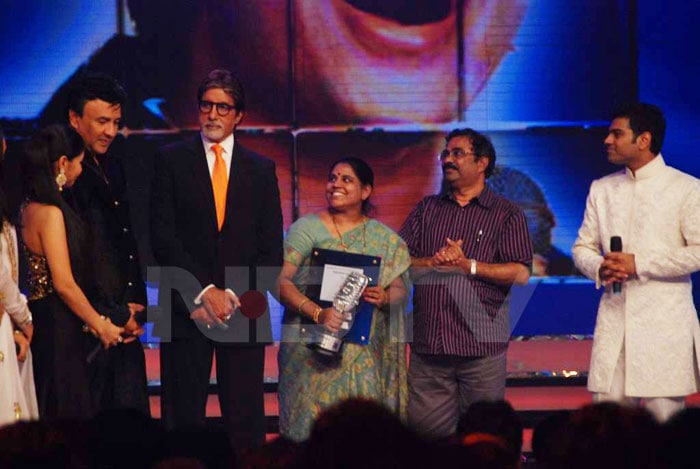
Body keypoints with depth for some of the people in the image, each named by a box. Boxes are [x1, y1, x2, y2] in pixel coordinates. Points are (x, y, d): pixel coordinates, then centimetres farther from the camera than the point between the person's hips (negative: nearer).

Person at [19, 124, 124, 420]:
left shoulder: (31, 208, 10)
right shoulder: (51, 213, -18)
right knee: (65, 412, -5)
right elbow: (64, 283, -19)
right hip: (57, 327, -9)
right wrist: (101, 325, -9)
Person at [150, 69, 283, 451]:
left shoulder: (261, 169, 12)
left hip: (243, 312, 1)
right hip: (186, 311, -1)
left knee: (246, 425, -1)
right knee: (183, 422, -1)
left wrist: (232, 296, -6)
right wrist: (204, 291, -10)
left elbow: (271, 250, 7)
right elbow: (162, 236, -2)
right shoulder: (172, 160, 6)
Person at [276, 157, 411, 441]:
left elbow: (400, 288, 9)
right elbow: (280, 281, -8)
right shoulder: (306, 228, 2)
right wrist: (317, 313, -23)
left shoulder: (385, 239, 11)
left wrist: (384, 298, -16)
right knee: (311, 426, -5)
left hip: (364, 353, 2)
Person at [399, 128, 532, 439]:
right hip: (427, 344, 3)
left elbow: (521, 273, -5)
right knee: (425, 432, 2)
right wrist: (433, 262, -10)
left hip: (481, 346, -3)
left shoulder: (507, 214, 6)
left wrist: (469, 265, -13)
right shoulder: (426, 209, 17)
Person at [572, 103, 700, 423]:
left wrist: (639, 264, -14)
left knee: (665, 415, -4)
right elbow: (582, 247, 17)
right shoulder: (602, 189, 15)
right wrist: (600, 268, -7)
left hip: (665, 322, -4)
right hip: (613, 321, 4)